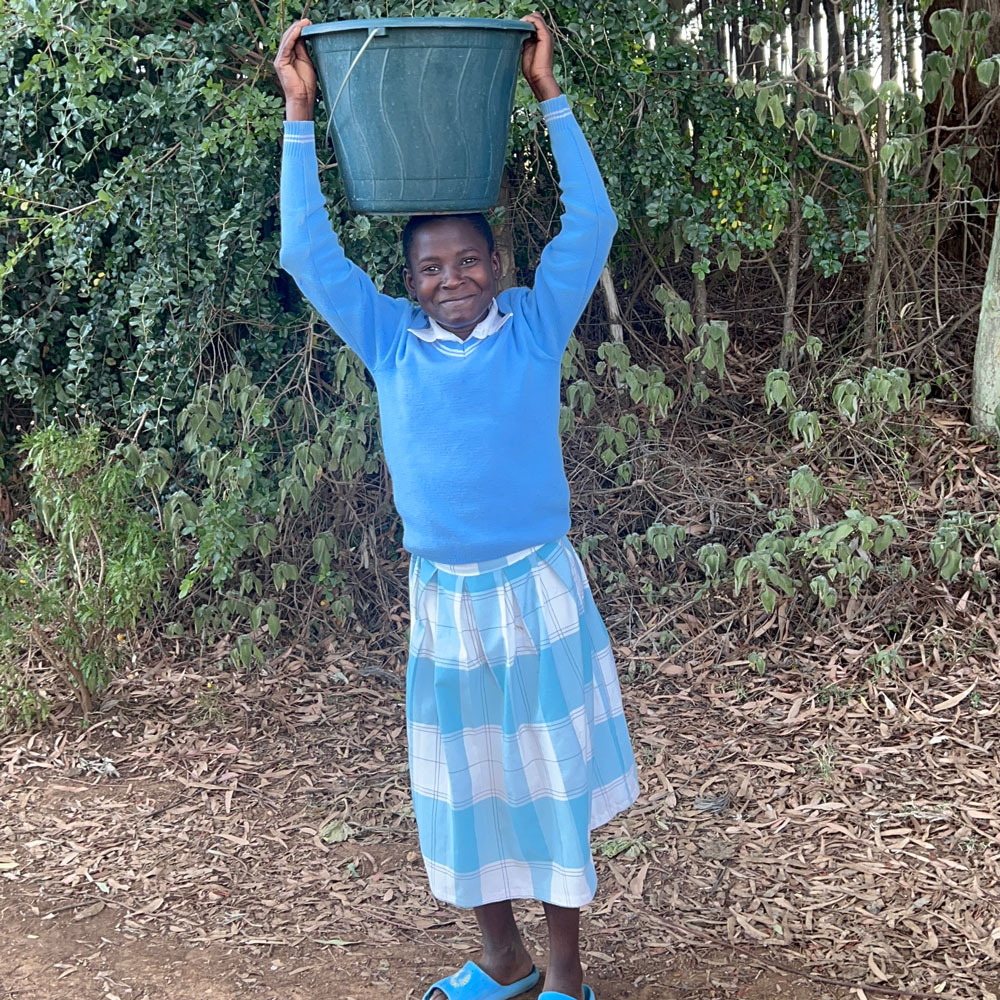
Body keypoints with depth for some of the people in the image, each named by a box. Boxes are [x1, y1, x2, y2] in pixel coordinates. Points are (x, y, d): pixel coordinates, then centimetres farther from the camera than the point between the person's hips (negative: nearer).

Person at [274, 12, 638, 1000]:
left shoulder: (534, 327, -2)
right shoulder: (391, 343, 1)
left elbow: (590, 225, -9)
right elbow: (309, 253, -3)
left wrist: (549, 95, -10)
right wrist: (299, 113, -5)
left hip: (539, 589, -2)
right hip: (444, 597, 2)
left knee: (548, 775, 8)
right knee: (461, 785, 13)